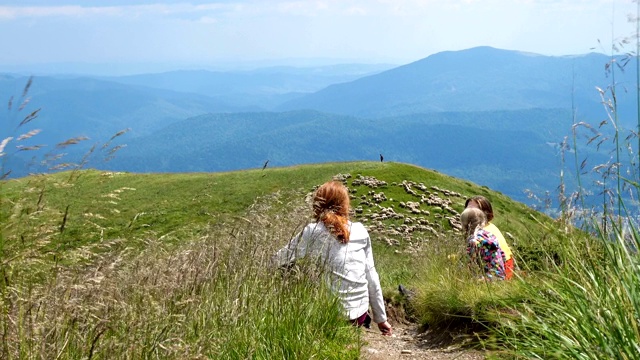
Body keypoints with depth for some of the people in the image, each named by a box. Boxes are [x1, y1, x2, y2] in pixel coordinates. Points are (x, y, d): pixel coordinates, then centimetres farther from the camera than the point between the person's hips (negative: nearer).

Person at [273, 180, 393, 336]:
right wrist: (381, 319, 11)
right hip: (360, 314, 5)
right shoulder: (361, 231, 0)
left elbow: (279, 260, -6)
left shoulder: (312, 232, -9)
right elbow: (372, 277, 3)